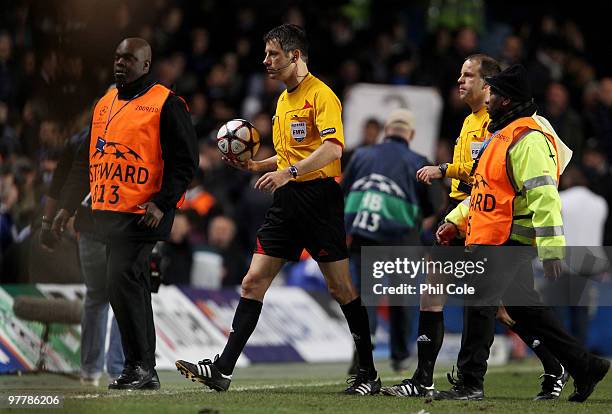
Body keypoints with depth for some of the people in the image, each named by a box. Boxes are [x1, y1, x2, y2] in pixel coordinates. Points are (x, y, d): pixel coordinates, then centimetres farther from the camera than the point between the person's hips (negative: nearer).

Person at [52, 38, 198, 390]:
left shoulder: (166, 104, -5)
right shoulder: (106, 103, 18)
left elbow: (186, 161, -8)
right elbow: (86, 159, 24)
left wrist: (163, 203, -17)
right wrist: (68, 205, 21)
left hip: (142, 214, -8)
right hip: (107, 212, 8)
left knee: (123, 281, -16)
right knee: (135, 288, 10)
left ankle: (140, 366, -11)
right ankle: (144, 371, 14)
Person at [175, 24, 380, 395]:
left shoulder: (321, 95, -10)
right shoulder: (284, 100, 19)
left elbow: (333, 148, -23)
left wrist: (289, 173, -32)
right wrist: (256, 166, 13)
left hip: (320, 197, -8)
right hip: (287, 201, 8)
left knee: (341, 287, -2)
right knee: (253, 281, 0)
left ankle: (369, 374, 9)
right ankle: (223, 369, -3)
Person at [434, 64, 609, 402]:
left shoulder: (529, 140, -15)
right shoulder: (502, 135, 19)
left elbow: (544, 196, -22)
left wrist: (551, 250, -27)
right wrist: (456, 221, 21)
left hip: (507, 241, -10)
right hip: (490, 238, 10)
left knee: (479, 303, -8)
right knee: (523, 307, 13)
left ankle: (469, 383, -3)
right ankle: (584, 366, 19)